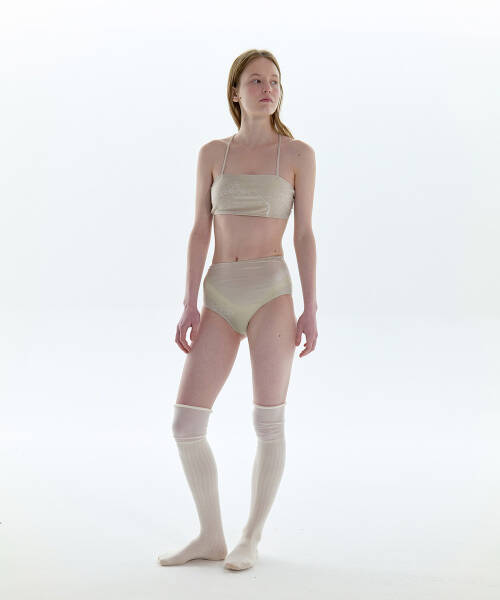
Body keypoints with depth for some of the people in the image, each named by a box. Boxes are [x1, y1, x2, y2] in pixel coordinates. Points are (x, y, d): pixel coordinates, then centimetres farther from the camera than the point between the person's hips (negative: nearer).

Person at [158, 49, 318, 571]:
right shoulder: (212, 153, 11)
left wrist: (310, 310, -6)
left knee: (268, 423, -4)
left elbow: (304, 235, 1)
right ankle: (211, 536, 13)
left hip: (271, 292, -3)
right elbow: (200, 232, 7)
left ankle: (250, 539, 13)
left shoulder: (299, 154, 4)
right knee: (186, 424, -2)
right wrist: (189, 307, -1)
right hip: (221, 299, 3)